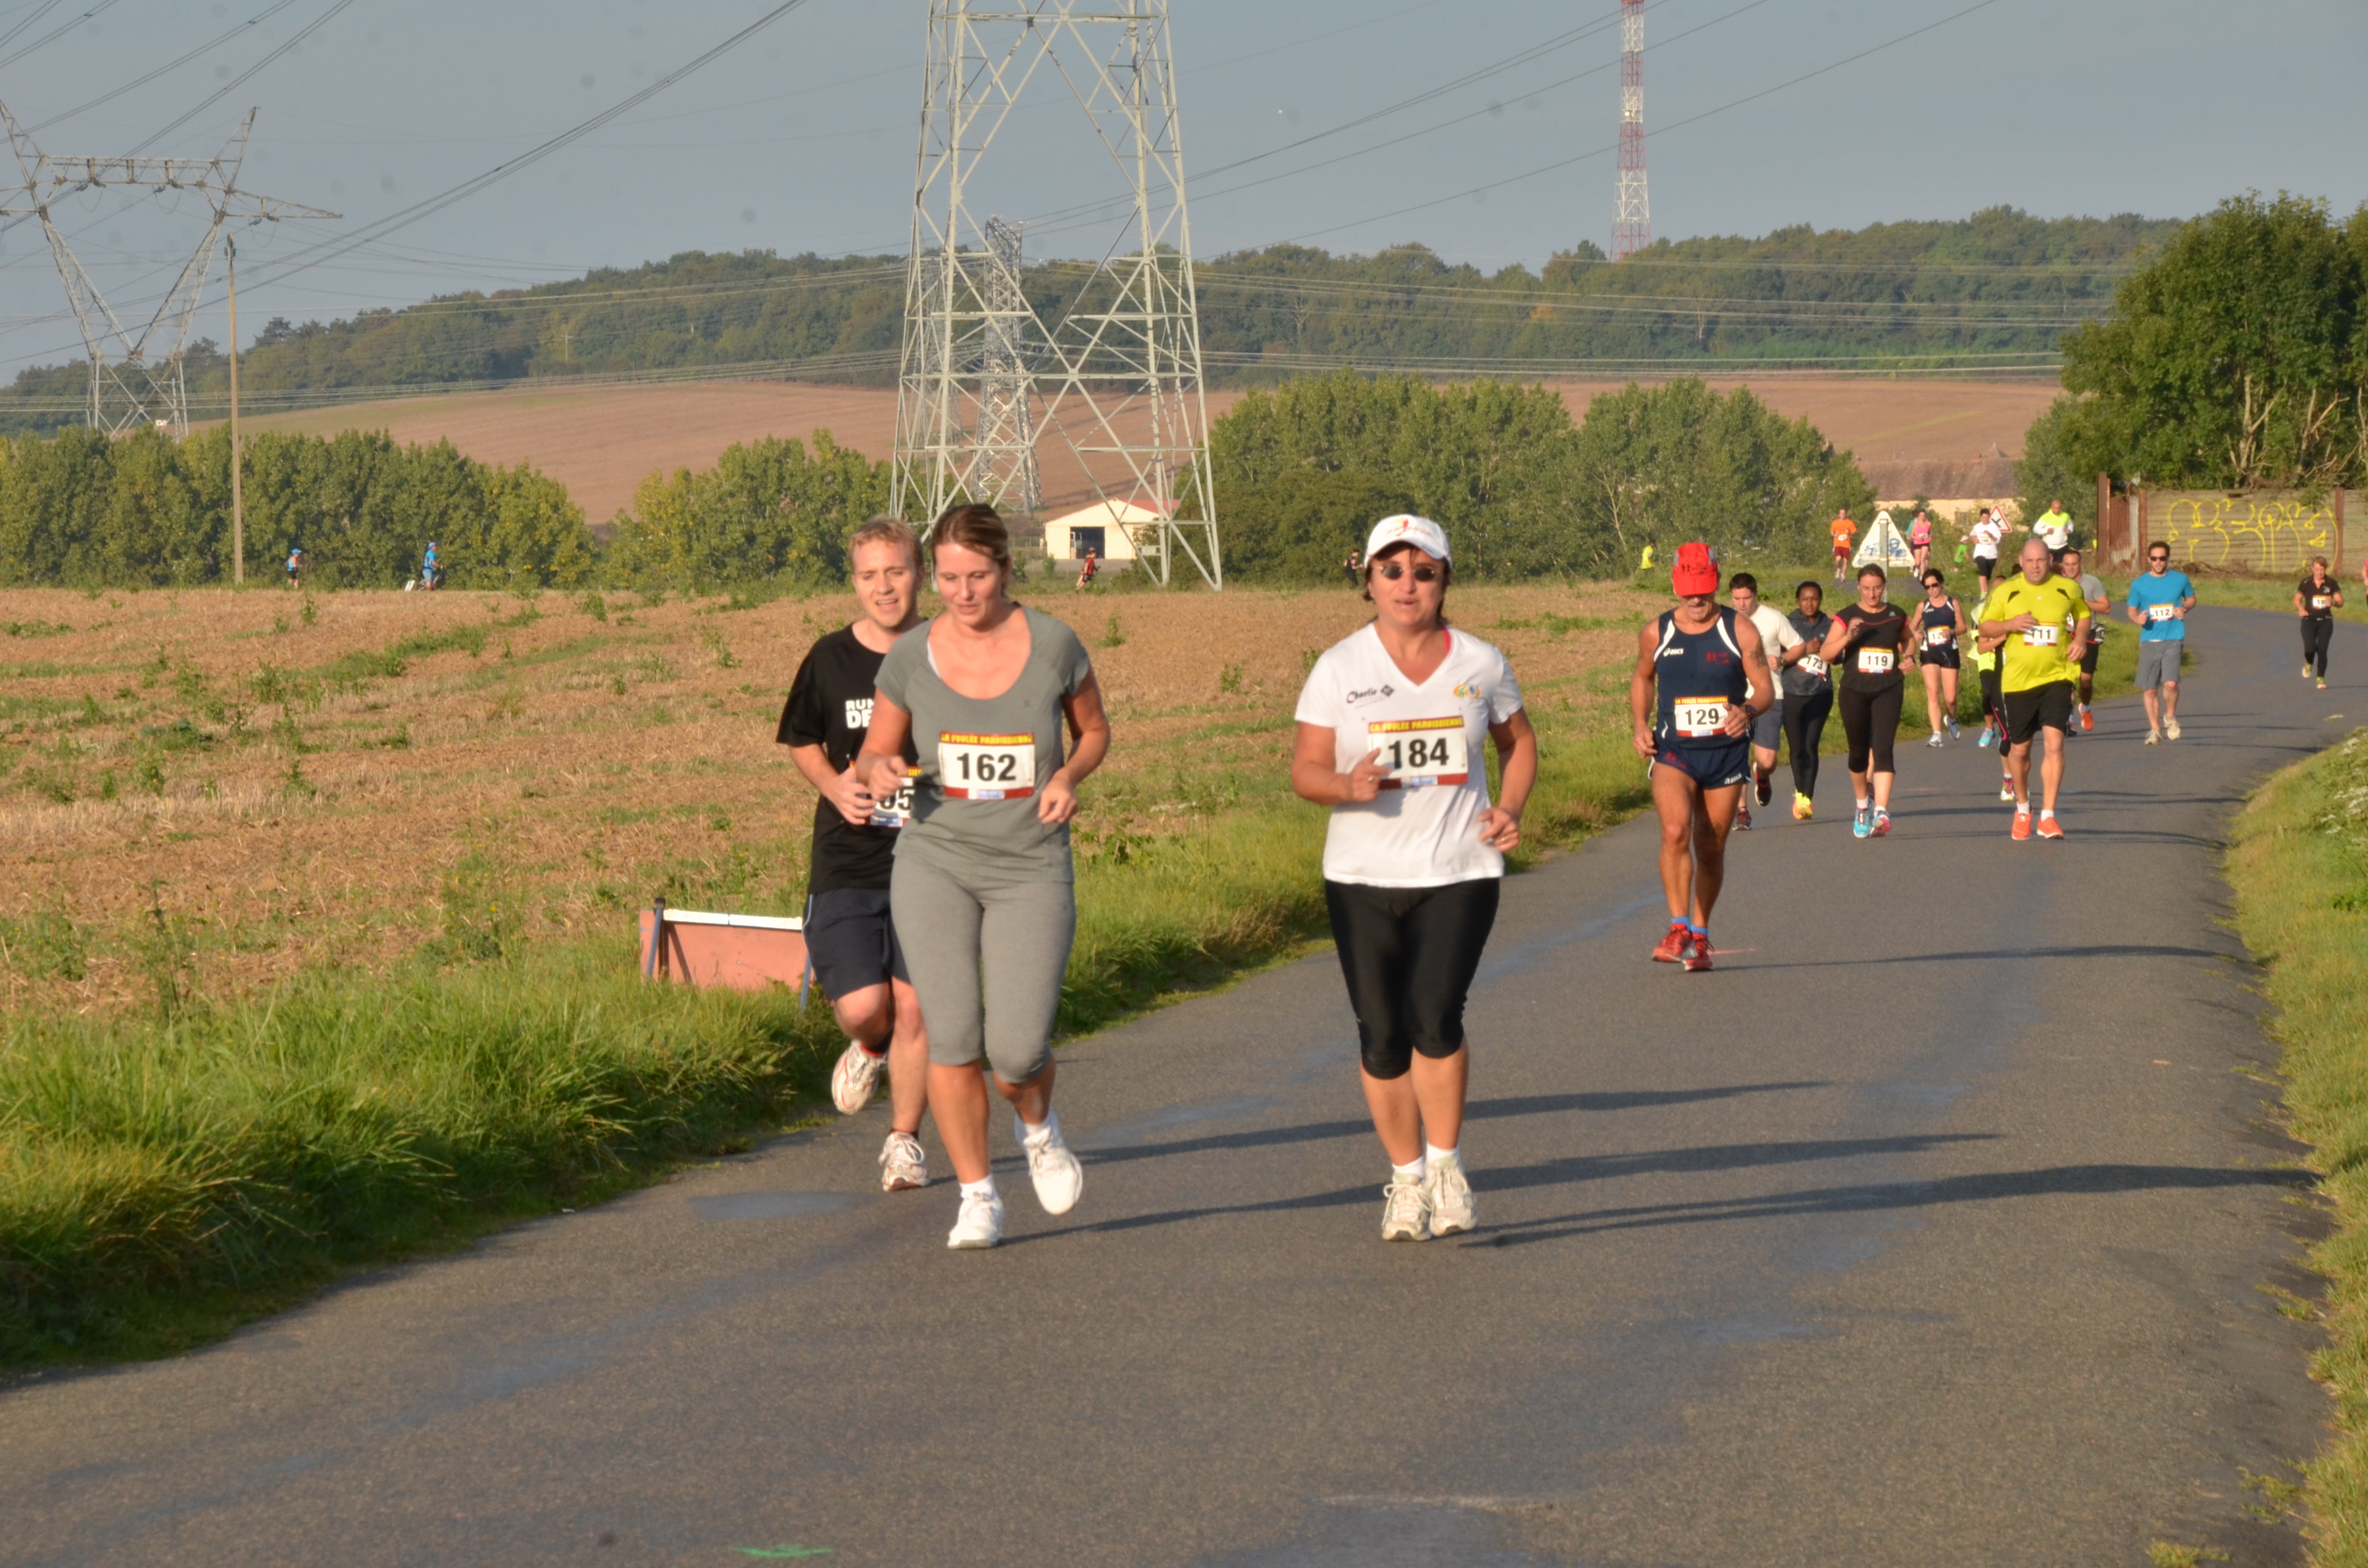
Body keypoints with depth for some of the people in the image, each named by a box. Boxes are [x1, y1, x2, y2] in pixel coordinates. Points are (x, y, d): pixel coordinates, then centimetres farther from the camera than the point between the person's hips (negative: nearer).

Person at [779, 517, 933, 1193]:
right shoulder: (830, 660, 0)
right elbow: (802, 741, 15)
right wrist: (834, 786, -4)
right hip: (847, 861, 1)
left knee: (915, 1006, -3)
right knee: (862, 1004, -9)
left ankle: (905, 1141, 16)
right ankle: (870, 1047, 30)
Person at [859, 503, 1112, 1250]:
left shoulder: (1053, 644, -5)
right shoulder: (911, 656, -3)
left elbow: (1094, 730, 11)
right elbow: (875, 749, 9)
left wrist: (1068, 776, -9)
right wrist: (879, 771, -14)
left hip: (1032, 868, -1)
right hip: (935, 859, 1)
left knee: (1017, 1048, -9)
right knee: (952, 1035, -8)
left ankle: (1037, 1129, 26)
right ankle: (977, 1196, 9)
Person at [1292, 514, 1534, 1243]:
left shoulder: (1480, 663, 4)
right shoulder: (1338, 669, -1)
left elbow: (1519, 741, 20)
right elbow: (1305, 770, 0)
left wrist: (1511, 809, 2)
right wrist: (1350, 786, -21)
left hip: (1459, 873, -1)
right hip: (1363, 876, 1)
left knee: (1435, 1018, -17)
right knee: (1382, 1035, 2)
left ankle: (1445, 1164, 3)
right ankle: (1406, 1176, 20)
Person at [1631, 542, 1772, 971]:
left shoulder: (1740, 631, -2)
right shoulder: (1656, 633, 3)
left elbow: (1765, 688, 0)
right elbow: (1642, 679, 20)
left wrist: (1748, 710, -23)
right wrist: (1640, 725, 4)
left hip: (1726, 753, 0)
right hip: (1672, 751, 0)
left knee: (1711, 849, 7)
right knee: (1675, 832, -24)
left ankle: (1699, 935, 24)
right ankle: (1678, 928, -22)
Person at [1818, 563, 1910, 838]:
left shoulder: (1896, 616, 7)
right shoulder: (1847, 617, 2)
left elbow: (1907, 640, 29)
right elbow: (1826, 654, -6)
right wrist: (1847, 637, -22)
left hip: (1888, 691, 0)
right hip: (1855, 691, 0)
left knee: (1882, 748, -15)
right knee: (1859, 752, 9)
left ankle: (1881, 811, -24)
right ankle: (1862, 804, 34)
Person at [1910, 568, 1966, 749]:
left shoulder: (1953, 603, 4)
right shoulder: (1923, 606, 8)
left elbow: (1963, 627, 4)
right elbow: (1914, 627, 17)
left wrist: (1952, 632, -17)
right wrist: (1916, 634, -6)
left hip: (1950, 653, -1)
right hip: (1929, 654, 1)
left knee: (1950, 698, 1)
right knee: (1932, 694, -12)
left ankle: (1951, 719, 36)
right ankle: (1937, 735, -14)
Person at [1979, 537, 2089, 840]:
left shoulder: (2067, 590, 4)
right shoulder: (2006, 592, 1)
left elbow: (2083, 614, 22)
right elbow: (1985, 627, 6)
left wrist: (2080, 639, 2)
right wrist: (2009, 625, -15)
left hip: (2056, 678, -1)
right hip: (2018, 680, 1)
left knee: (2054, 743, -14)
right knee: (2020, 749, 9)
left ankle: (2047, 816, -12)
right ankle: (2022, 809, 33)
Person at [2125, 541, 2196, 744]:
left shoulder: (2180, 580, 4)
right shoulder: (2139, 584, 4)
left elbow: (2191, 598, 20)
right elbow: (2131, 609, 13)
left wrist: (2184, 608, -2)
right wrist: (2138, 618, -10)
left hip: (2173, 640, -2)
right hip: (2149, 641, 2)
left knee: (2170, 683, -19)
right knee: (2150, 689, 5)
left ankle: (2170, 717, 8)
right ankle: (2154, 729, 21)